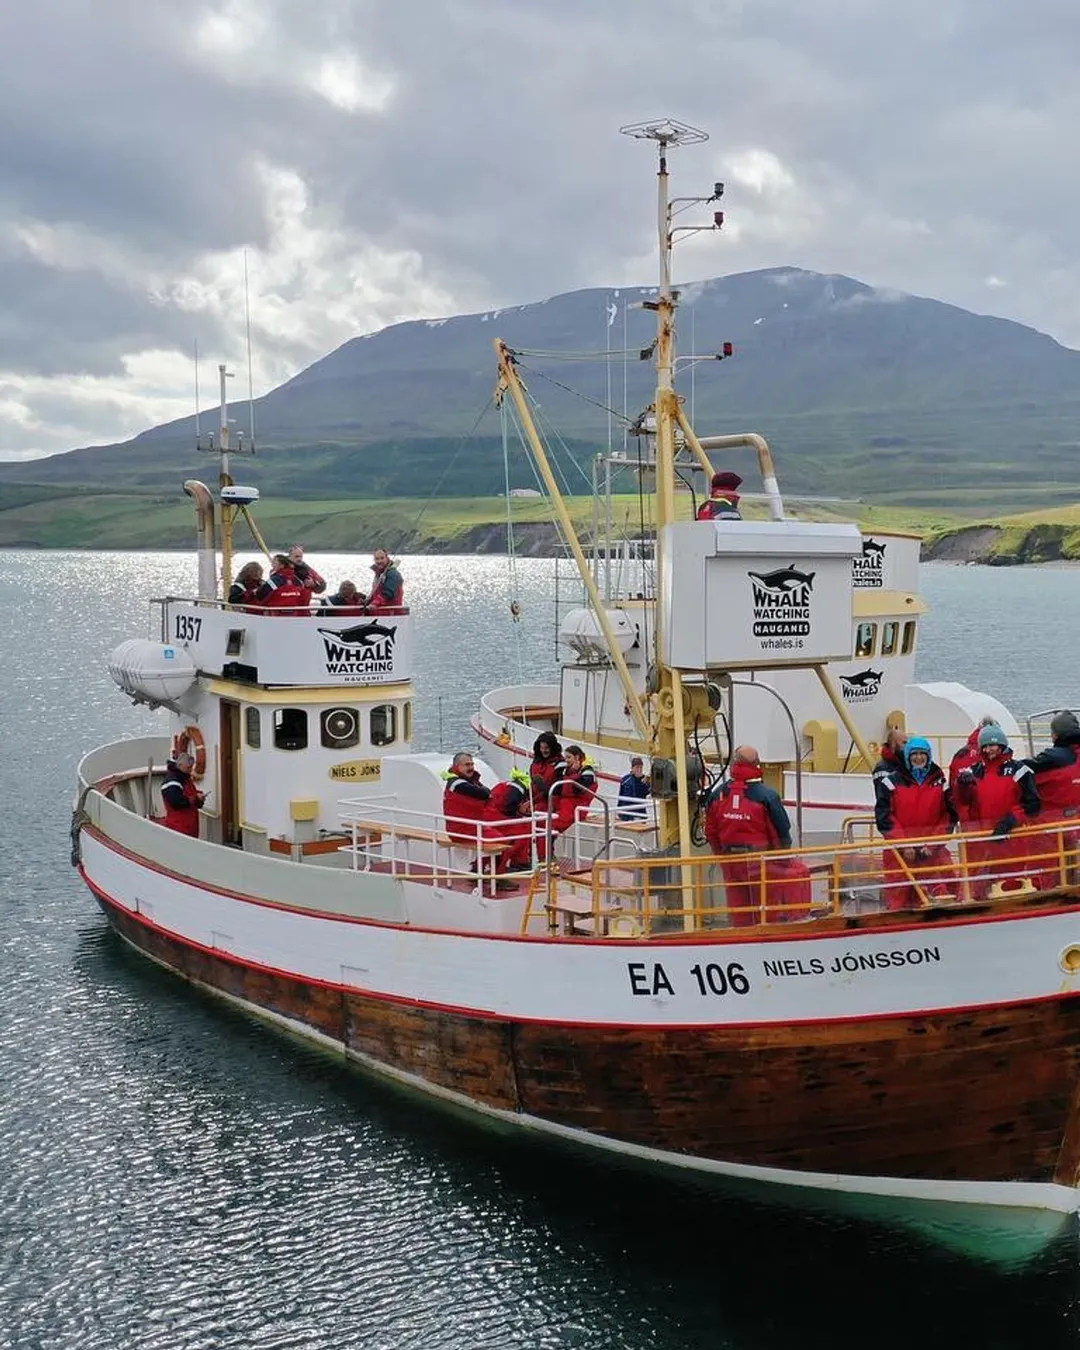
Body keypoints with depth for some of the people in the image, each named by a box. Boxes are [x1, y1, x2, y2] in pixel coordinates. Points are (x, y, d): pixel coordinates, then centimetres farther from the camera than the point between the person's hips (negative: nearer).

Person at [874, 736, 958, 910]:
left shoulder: (940, 782, 7)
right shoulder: (892, 781, 0)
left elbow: (949, 817, 5)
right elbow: (884, 817, -4)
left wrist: (933, 845, -7)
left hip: (932, 849, 2)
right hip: (899, 851, -2)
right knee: (899, 896, -1)